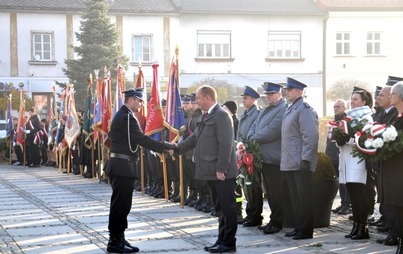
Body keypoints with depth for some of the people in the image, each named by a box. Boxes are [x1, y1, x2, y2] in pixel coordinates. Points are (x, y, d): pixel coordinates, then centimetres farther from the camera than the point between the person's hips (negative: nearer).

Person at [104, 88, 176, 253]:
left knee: (120, 204, 13)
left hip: (119, 165, 11)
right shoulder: (127, 117, -16)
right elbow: (141, 139, -22)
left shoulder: (121, 115, 17)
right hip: (123, 166, -11)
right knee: (121, 204, -7)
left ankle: (117, 238, 19)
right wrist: (166, 146, -18)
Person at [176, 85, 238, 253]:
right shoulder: (205, 116, 15)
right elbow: (194, 138, 20)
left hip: (222, 172, -9)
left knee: (227, 207, -2)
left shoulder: (221, 115, -15)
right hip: (211, 172, 9)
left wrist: (221, 169, -22)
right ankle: (222, 240, 21)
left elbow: (225, 144, -20)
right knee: (219, 207, 15)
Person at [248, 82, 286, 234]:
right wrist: (251, 138, -2)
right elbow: (255, 126, 19)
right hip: (264, 158, 10)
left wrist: (253, 139, -7)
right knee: (269, 192, 14)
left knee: (276, 193, -3)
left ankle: (277, 222, 3)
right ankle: (273, 221, 21)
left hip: (274, 159, -10)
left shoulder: (282, 110, -14)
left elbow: (270, 132, -20)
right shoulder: (266, 110, 18)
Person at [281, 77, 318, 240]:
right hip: (290, 164, 9)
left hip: (301, 164, -9)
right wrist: (285, 160, 18)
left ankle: (306, 230, 3)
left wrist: (305, 159, -22)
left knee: (304, 197, -3)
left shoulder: (304, 110, -13)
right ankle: (299, 227, 22)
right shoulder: (290, 109, 16)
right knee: (295, 197, 14)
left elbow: (311, 136, -19)